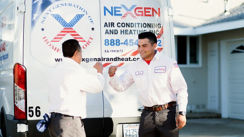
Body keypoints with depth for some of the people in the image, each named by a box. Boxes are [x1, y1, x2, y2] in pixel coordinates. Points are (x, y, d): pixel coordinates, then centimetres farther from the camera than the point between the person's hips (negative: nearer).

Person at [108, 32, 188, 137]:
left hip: (167, 113, -4)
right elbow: (120, 86, 12)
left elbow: (181, 90, -3)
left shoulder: (169, 63, -2)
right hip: (147, 114, 4)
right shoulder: (134, 67, 10)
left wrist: (182, 113, -10)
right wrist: (112, 76, -10)